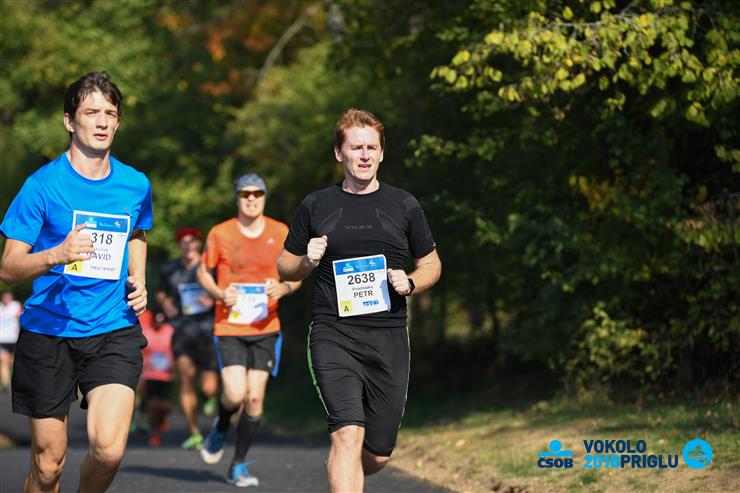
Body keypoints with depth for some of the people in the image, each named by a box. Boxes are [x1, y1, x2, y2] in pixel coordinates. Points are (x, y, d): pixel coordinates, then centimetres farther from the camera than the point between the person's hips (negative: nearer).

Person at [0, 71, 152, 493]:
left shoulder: (136, 185, 5)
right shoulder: (44, 184, -6)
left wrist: (139, 280, 11)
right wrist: (57, 255, -26)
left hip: (114, 332, 2)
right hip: (47, 333, -2)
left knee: (109, 449, -17)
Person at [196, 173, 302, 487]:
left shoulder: (280, 233, 2)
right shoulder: (220, 234, -2)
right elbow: (203, 272, 9)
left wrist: (284, 288, -11)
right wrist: (219, 294, -11)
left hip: (265, 327, 2)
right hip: (229, 327, -2)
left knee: (255, 398, -2)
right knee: (235, 394, -15)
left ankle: (239, 466, 14)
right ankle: (221, 427, 22)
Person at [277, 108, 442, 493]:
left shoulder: (404, 206, 10)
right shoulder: (316, 206, 8)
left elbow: (432, 265, 17)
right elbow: (285, 268, 15)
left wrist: (410, 283, -4)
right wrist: (307, 262, -7)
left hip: (389, 337, 2)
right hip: (333, 335, -2)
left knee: (378, 454, 7)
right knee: (348, 434, -20)